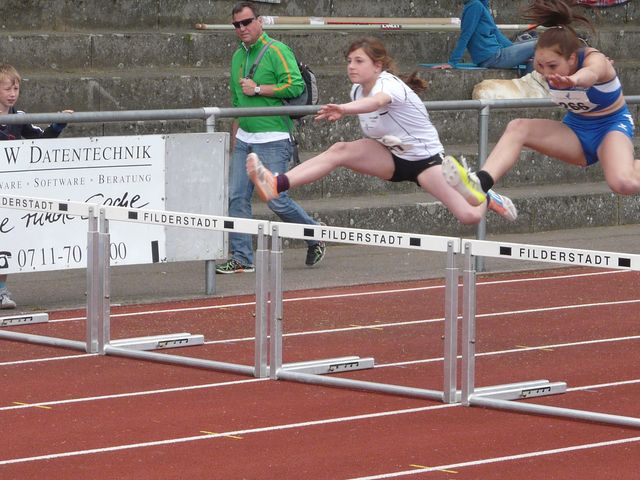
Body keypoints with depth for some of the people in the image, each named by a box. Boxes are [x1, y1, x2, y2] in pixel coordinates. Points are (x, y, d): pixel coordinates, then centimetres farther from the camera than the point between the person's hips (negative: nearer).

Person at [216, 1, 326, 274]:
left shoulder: (277, 51, -7)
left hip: (272, 140, -7)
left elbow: (295, 86, -18)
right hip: (244, 139, 7)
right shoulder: (238, 57, 16)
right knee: (237, 198, 0)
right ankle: (241, 259, 5)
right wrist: (235, 137, 20)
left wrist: (257, 89, -14)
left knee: (276, 200, -7)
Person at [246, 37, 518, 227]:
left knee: (469, 217, -14)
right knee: (341, 150, -22)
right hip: (391, 157, 6)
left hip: (424, 157, -6)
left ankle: (486, 199, 24)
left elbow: (376, 102, -53)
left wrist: (343, 109, -72)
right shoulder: (357, 90, -5)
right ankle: (277, 186, -36)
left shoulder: (389, 84, -27)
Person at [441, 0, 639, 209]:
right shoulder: (545, 62, -16)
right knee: (517, 127, -20)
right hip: (575, 127, 5)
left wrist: (573, 80, -80)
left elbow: (590, 74, -60)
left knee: (623, 183, -36)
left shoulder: (594, 60, -32)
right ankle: (480, 183, -41)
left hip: (612, 126, -5)